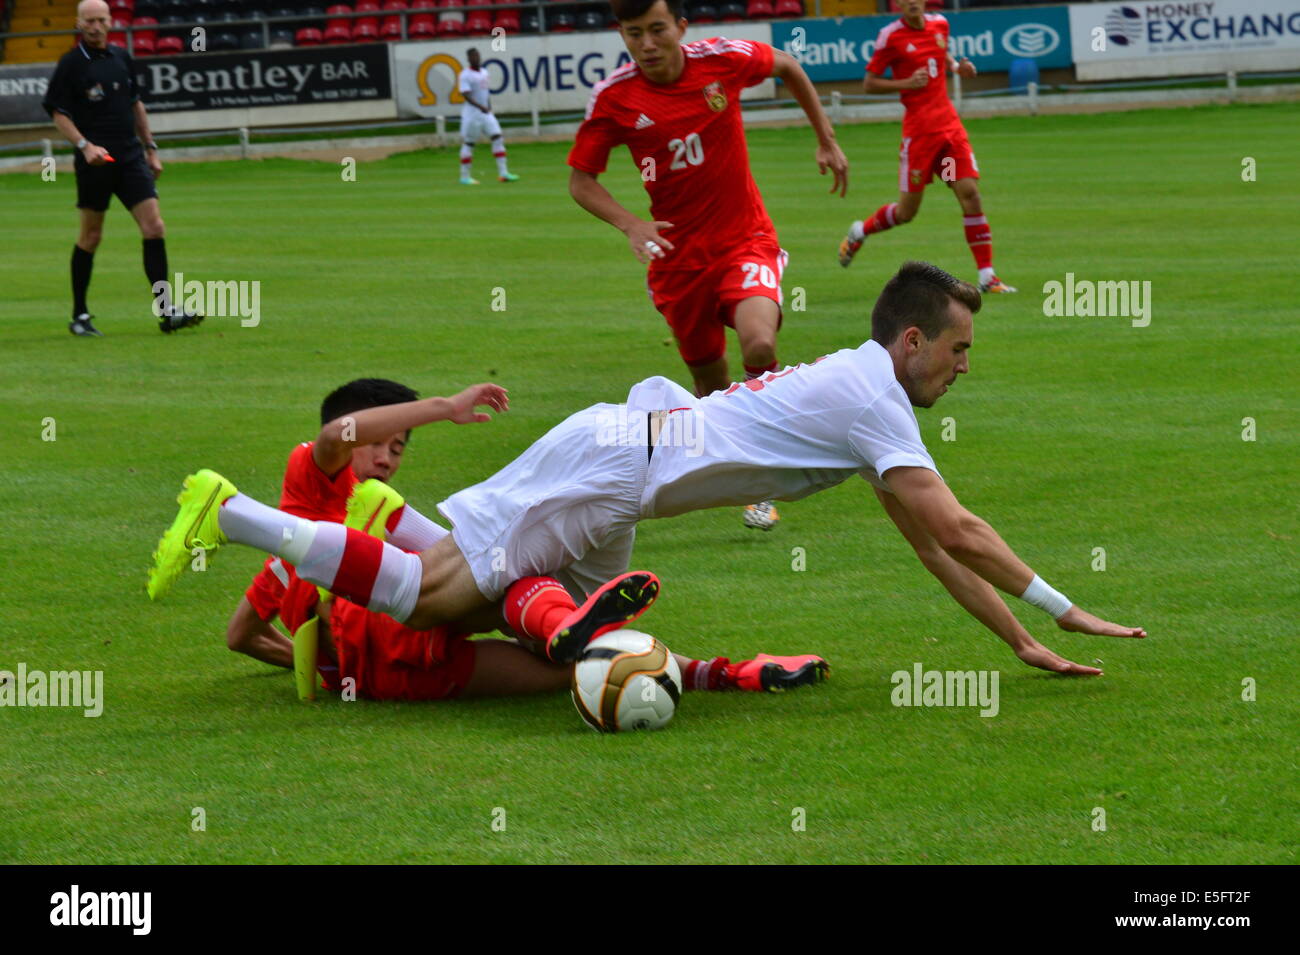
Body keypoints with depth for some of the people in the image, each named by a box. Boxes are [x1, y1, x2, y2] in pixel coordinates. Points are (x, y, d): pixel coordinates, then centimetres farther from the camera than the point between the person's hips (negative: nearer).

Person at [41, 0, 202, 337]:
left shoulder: (122, 58, 11)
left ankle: (165, 311, -8)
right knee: (91, 236, 3)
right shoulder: (71, 63, -4)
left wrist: (150, 148, 20)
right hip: (94, 159, -4)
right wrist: (85, 145, -18)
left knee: (154, 228, -7)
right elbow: (58, 113, -5)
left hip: (130, 157, 4)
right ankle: (79, 315, 16)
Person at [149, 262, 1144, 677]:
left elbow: (932, 548, 20)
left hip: (615, 461, 9)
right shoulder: (870, 398, -12)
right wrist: (1063, 609, -10)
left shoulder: (869, 392, 17)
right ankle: (228, 512, -11)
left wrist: (1022, 642, 17)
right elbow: (954, 528, -16)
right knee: (428, 595, -14)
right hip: (606, 464, -9)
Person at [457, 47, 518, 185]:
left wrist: (489, 106, 10)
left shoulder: (484, 72, 13)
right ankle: (465, 176, 7)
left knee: (497, 138, -2)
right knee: (468, 143, -1)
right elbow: (465, 95, -20)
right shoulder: (465, 75, -10)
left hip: (486, 113, 7)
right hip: (472, 113, -7)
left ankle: (503, 172, -2)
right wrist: (480, 106, -31)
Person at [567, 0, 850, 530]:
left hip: (745, 241, -2)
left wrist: (827, 142, 14)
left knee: (760, 345, -27)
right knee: (711, 382, 9)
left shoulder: (723, 60, -11)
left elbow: (788, 67, 10)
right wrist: (630, 224, -20)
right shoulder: (612, 98, -10)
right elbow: (580, 180, -2)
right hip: (677, 254, 2)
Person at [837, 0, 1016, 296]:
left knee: (970, 194, -8)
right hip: (919, 130, -4)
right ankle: (859, 232, 33)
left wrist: (957, 66, 8)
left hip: (949, 124, 4)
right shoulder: (891, 36, -8)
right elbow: (869, 83, -3)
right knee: (906, 211, 2)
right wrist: (906, 83, -17)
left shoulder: (939, 24, 7)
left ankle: (987, 276, -5)